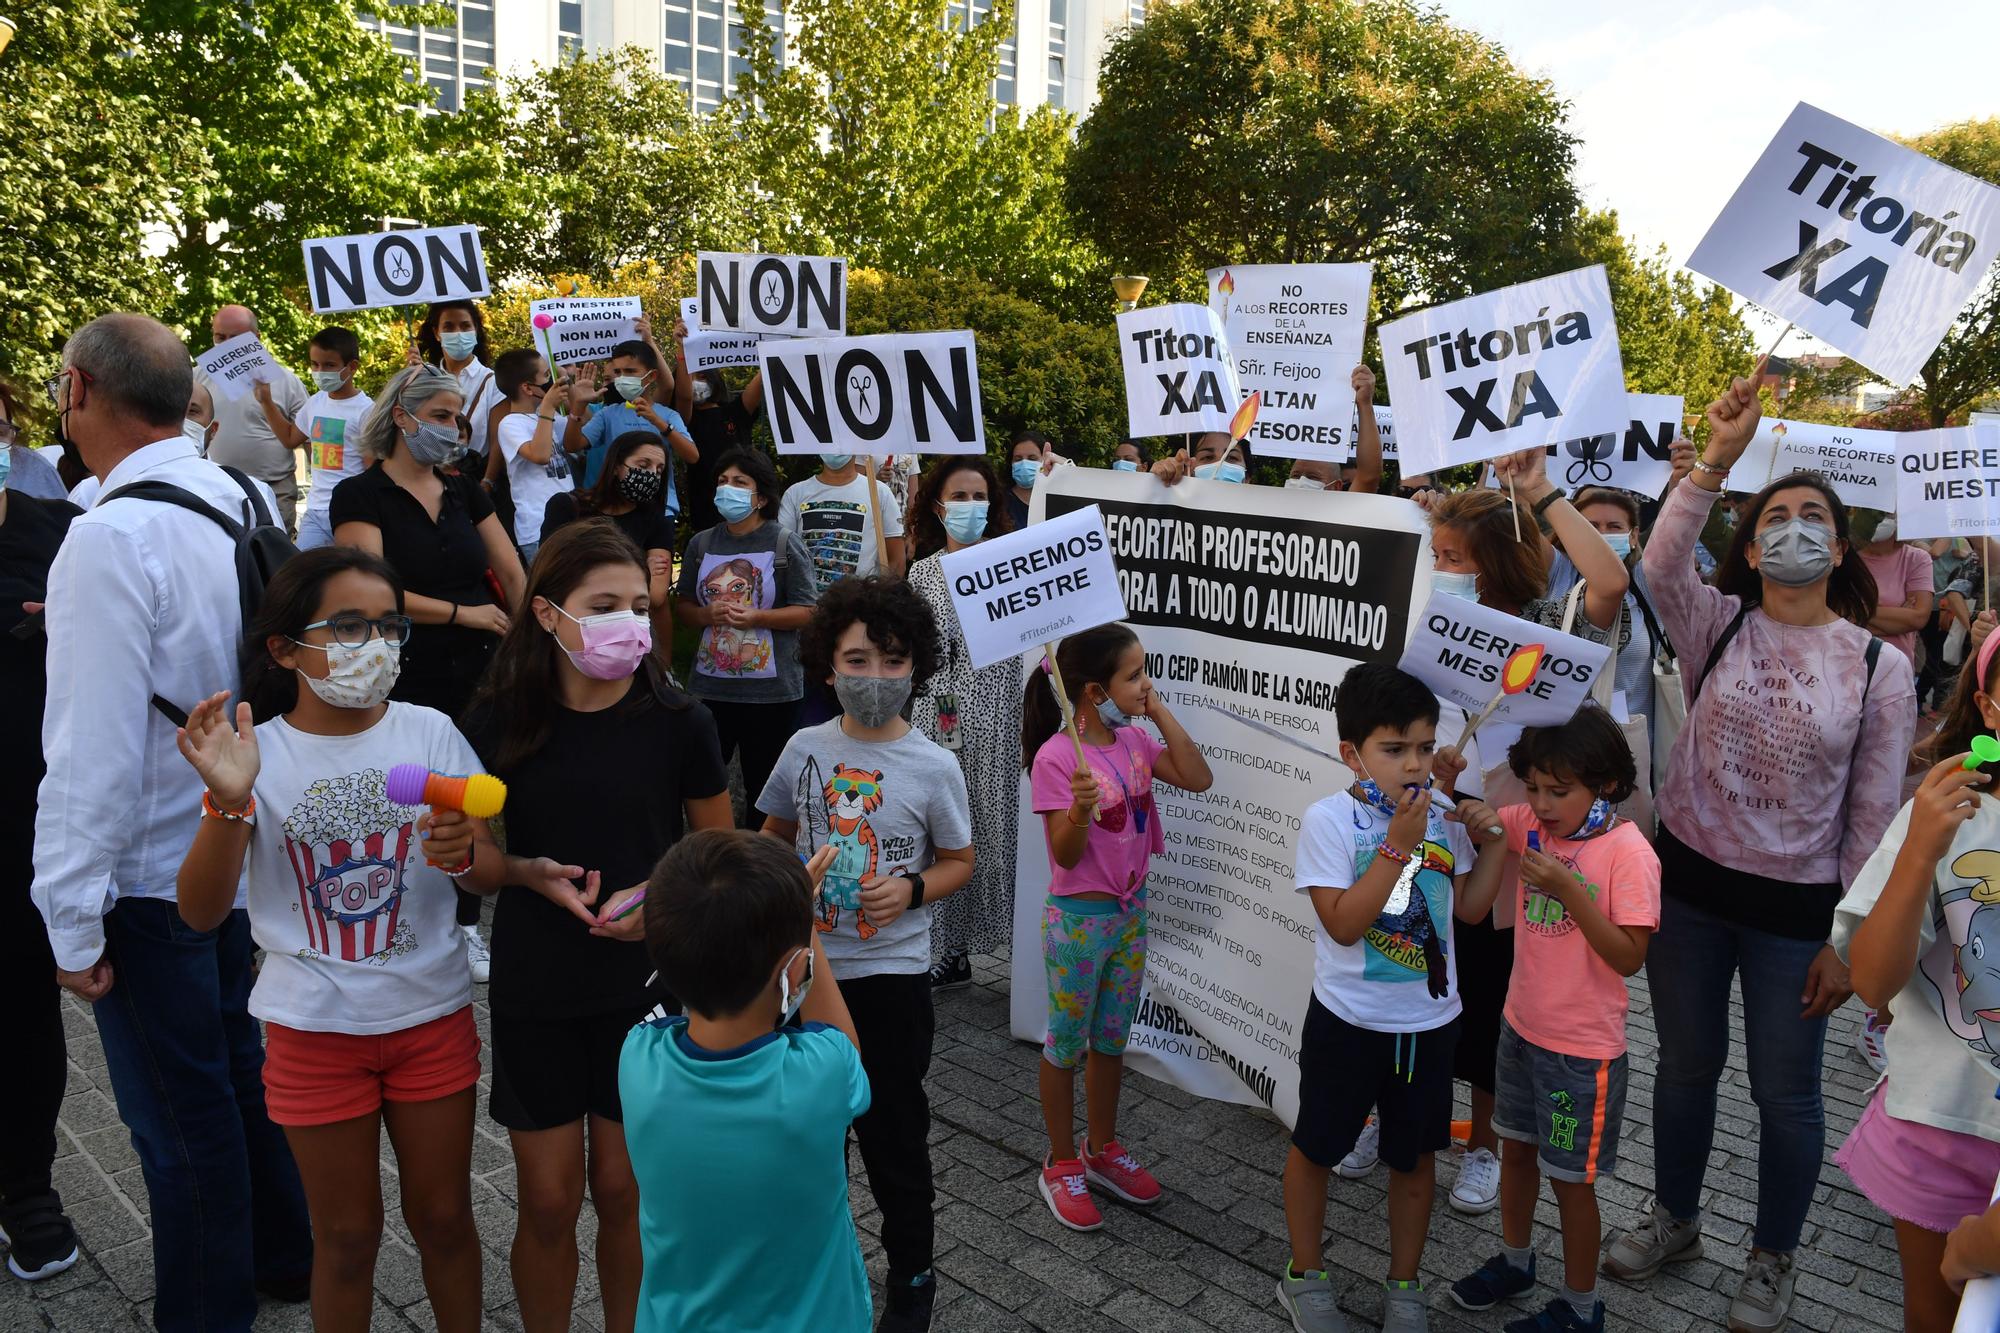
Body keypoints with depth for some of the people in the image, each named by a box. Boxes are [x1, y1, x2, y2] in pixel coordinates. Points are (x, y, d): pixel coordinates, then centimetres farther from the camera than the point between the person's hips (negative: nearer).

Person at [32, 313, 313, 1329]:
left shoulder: (112, 537, -25)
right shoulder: (241, 502, -2)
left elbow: (96, 753, -25)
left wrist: (73, 921, -16)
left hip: (148, 882, -7)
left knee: (179, 1113, 11)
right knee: (240, 1068, 24)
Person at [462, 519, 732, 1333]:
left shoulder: (676, 722, -8)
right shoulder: (497, 725, -7)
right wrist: (532, 874, -15)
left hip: (647, 983, 0)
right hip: (536, 990, 0)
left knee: (623, 1190, 11)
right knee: (549, 1200, 9)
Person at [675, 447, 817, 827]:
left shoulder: (785, 545, -4)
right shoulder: (702, 544, 8)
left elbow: (807, 612, -6)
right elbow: (682, 605, 14)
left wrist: (755, 617, -19)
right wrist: (708, 615, -9)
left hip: (770, 688, -3)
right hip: (711, 685, 3)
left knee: (763, 782, 7)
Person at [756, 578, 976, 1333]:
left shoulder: (933, 768, -11)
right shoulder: (805, 749, -3)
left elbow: (959, 862, -1)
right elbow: (775, 834, 12)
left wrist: (911, 889, -19)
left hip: (891, 976, -3)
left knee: (893, 1135, 9)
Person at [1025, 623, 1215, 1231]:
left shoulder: (1134, 741, 0)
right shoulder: (1056, 757, -21)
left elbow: (1197, 779, -5)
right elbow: (1066, 855, -19)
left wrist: (1162, 713, -8)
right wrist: (1079, 809, -40)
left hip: (1130, 911, 7)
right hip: (1078, 919, -7)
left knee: (1111, 1038, 20)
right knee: (1068, 1043, 10)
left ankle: (1101, 1149, 38)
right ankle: (1061, 1165, 28)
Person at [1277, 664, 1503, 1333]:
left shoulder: (1441, 814, -1)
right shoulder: (1330, 818, -17)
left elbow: (1469, 909, 7)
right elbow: (1343, 923, -24)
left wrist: (1488, 841, -6)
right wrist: (1399, 844, -28)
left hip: (1429, 1021, 4)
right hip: (1348, 1021, -4)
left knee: (1416, 1156, 17)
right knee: (1315, 1148, 13)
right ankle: (1305, 1276, 35)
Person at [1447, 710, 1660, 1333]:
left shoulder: (1628, 852, -21)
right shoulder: (1530, 825, -6)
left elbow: (1629, 957, -22)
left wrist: (1568, 889, -32)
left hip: (1583, 1047, -6)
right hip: (1522, 1025, 6)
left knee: (1570, 1179, 10)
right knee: (1516, 1149, 23)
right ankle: (1514, 1261, 46)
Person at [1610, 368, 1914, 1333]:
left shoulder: (1881, 667, -5)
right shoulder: (1717, 626, -3)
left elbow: (1873, 817, -4)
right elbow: (1660, 566, -26)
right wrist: (1718, 458, -35)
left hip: (1796, 907, -1)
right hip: (1689, 884, 1)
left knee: (1785, 1092, 12)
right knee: (1685, 1065, 17)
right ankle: (1675, 1222, 40)